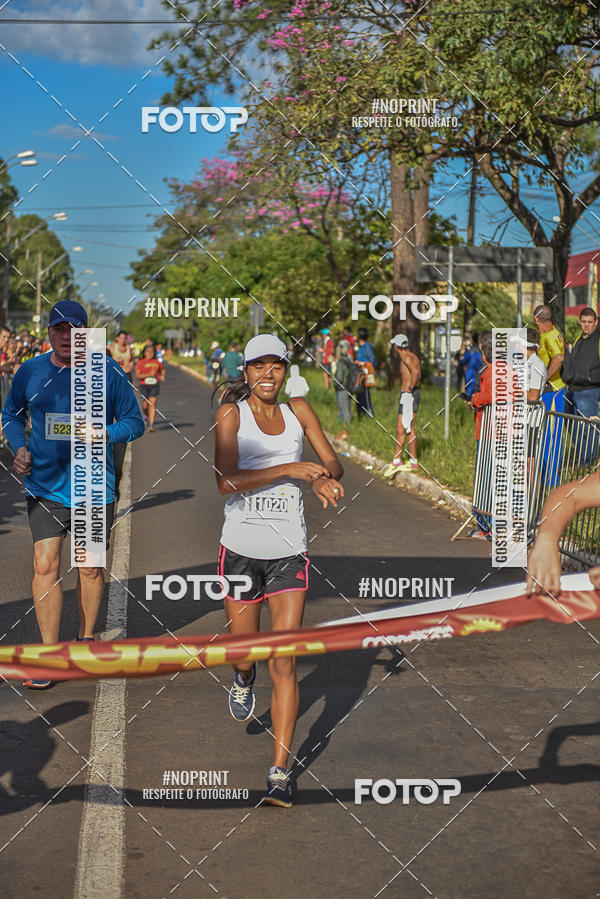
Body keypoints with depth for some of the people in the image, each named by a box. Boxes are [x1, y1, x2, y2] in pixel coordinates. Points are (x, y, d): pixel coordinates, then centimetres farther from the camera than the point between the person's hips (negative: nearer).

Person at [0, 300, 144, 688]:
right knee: (45, 566, -7)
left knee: (90, 569, 10)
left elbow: (135, 421, 2)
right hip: (44, 485, 1)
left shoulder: (108, 371, -3)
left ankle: (87, 639, 31)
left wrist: (105, 434, -17)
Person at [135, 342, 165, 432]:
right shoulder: (140, 362, -4)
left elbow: (162, 369, 28)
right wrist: (148, 374, -20)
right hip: (144, 386, -1)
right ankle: (146, 415, 43)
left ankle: (151, 425, -16)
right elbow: (137, 375, -12)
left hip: (155, 385, 1)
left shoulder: (156, 362, 7)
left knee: (152, 403, -12)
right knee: (145, 405, 6)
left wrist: (162, 375, 7)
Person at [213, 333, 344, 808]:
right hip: (241, 549, -1)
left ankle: (280, 771, 1)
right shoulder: (231, 413, -5)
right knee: (244, 651, 11)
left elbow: (334, 463, 10)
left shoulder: (298, 410, 6)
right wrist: (289, 469, -22)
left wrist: (325, 478, -14)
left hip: (289, 552, 1)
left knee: (284, 662, -4)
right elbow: (226, 481, -16)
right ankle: (243, 679, 50)